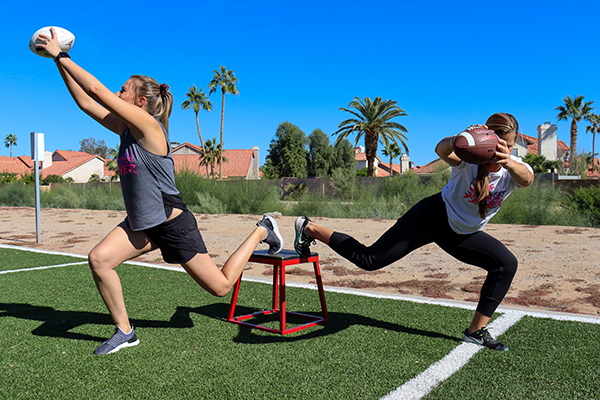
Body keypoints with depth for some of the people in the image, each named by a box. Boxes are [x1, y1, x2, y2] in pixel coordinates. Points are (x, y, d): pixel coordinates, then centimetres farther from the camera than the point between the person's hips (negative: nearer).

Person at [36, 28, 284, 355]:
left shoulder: (149, 125, -19)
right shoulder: (124, 129, 5)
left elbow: (96, 90, -22)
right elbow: (85, 101, 8)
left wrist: (61, 55, -14)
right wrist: (58, 62, 5)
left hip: (172, 224, -8)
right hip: (140, 224, 8)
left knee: (221, 286, 2)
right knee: (99, 258, -13)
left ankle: (261, 232, 24)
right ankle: (124, 332, 4)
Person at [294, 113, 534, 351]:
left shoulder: (514, 168, -12)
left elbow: (527, 179, -38)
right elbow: (442, 150, -47)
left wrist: (508, 162, -61)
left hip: (464, 234, 6)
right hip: (434, 217, -6)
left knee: (507, 264, -2)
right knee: (369, 259, -14)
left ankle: (476, 332, 7)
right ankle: (309, 228, 2)